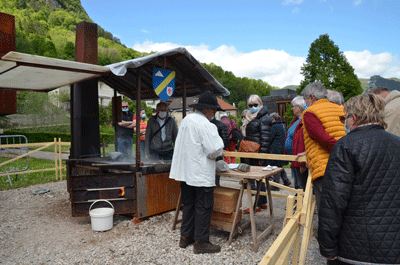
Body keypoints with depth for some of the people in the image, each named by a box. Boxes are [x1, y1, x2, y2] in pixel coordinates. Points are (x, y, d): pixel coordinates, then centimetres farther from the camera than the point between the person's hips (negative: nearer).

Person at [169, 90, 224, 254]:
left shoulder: (186, 120, 10)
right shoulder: (205, 124, -17)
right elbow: (215, 150, -21)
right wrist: (219, 149, 1)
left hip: (184, 172, 9)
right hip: (201, 174, -9)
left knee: (188, 204, 18)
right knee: (204, 207, 3)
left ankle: (185, 237, 28)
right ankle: (201, 242, 13)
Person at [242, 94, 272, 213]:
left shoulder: (264, 119, -12)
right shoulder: (251, 118, 17)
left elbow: (265, 138, -18)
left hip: (258, 153, -9)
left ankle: (258, 205, 9)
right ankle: (263, 202, 26)